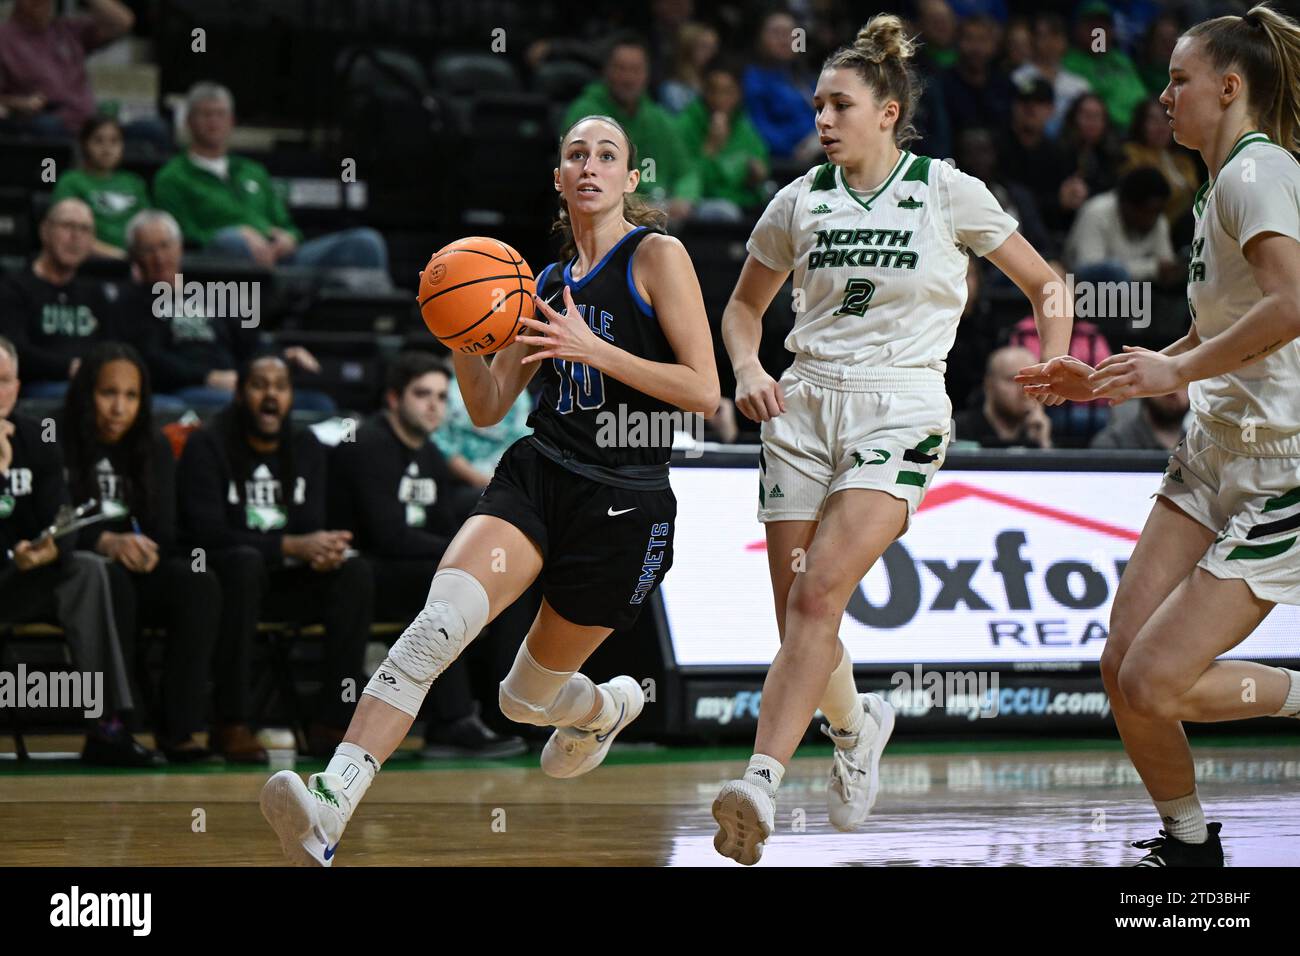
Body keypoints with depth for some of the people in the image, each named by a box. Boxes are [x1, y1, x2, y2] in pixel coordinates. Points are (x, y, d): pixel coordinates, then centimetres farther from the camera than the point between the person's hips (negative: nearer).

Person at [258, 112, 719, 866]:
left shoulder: (657, 256, 0)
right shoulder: (550, 283, 17)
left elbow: (704, 391, -8)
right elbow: (489, 408, 18)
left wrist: (594, 350, -14)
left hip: (625, 501, -4)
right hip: (536, 476, 4)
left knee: (528, 697, 8)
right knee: (439, 621, -24)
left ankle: (605, 706, 47)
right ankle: (329, 810, -37)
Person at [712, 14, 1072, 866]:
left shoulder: (949, 194, 0)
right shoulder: (800, 202, 8)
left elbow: (1046, 286, 10)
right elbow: (745, 304, 22)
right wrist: (747, 368, 2)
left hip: (898, 414, -4)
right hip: (804, 409, 4)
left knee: (818, 593, -23)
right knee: (799, 616, 0)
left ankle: (761, 784, -33)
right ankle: (856, 724, 34)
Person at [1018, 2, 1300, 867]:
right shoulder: (1225, 182, 18)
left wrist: (1179, 371, -22)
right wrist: (1105, 381, 23)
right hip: (1216, 455, 9)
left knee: (1153, 685, -14)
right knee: (1125, 668, -1)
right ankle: (1189, 844, 16)